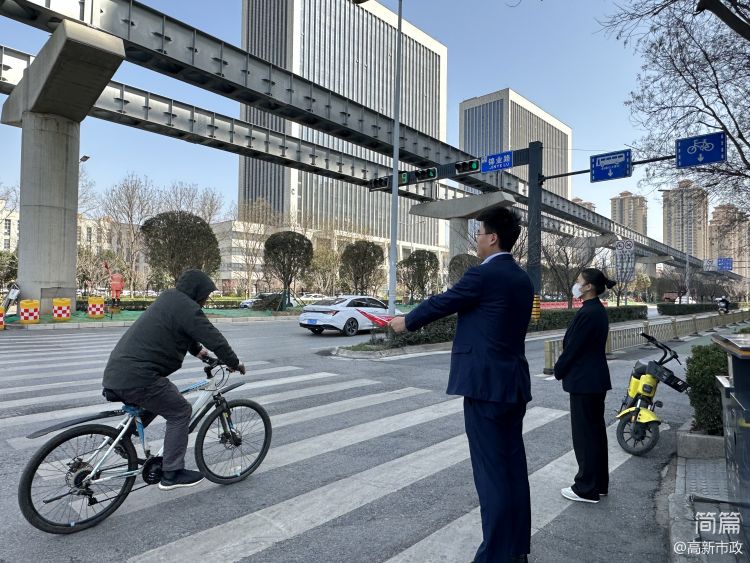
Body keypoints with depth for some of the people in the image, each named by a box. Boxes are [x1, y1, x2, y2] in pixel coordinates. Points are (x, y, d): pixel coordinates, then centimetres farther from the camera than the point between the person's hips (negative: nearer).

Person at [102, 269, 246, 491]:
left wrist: (197, 349, 44)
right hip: (137, 377, -10)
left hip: (115, 371, 10)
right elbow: (214, 339, -12)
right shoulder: (187, 308, -12)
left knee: (159, 398, 31)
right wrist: (235, 363, 2)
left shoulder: (168, 299, 17)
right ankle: (172, 474, 9)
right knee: (180, 412, 3)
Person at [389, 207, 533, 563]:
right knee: (514, 466, 15)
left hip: (486, 384, -9)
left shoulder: (482, 274, -14)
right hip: (514, 383, 9)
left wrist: (407, 322, 14)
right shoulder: (523, 280, 12)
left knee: (491, 471, 0)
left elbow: (441, 303, -3)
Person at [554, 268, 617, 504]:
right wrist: (563, 368, 14)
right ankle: (599, 483, 29)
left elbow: (573, 347, -18)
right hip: (597, 380, 10)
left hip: (583, 381, -10)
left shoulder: (587, 313, -21)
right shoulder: (599, 310, 10)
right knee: (596, 431, 17)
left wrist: (559, 370, -3)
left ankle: (587, 489, 12)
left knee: (584, 433, 1)